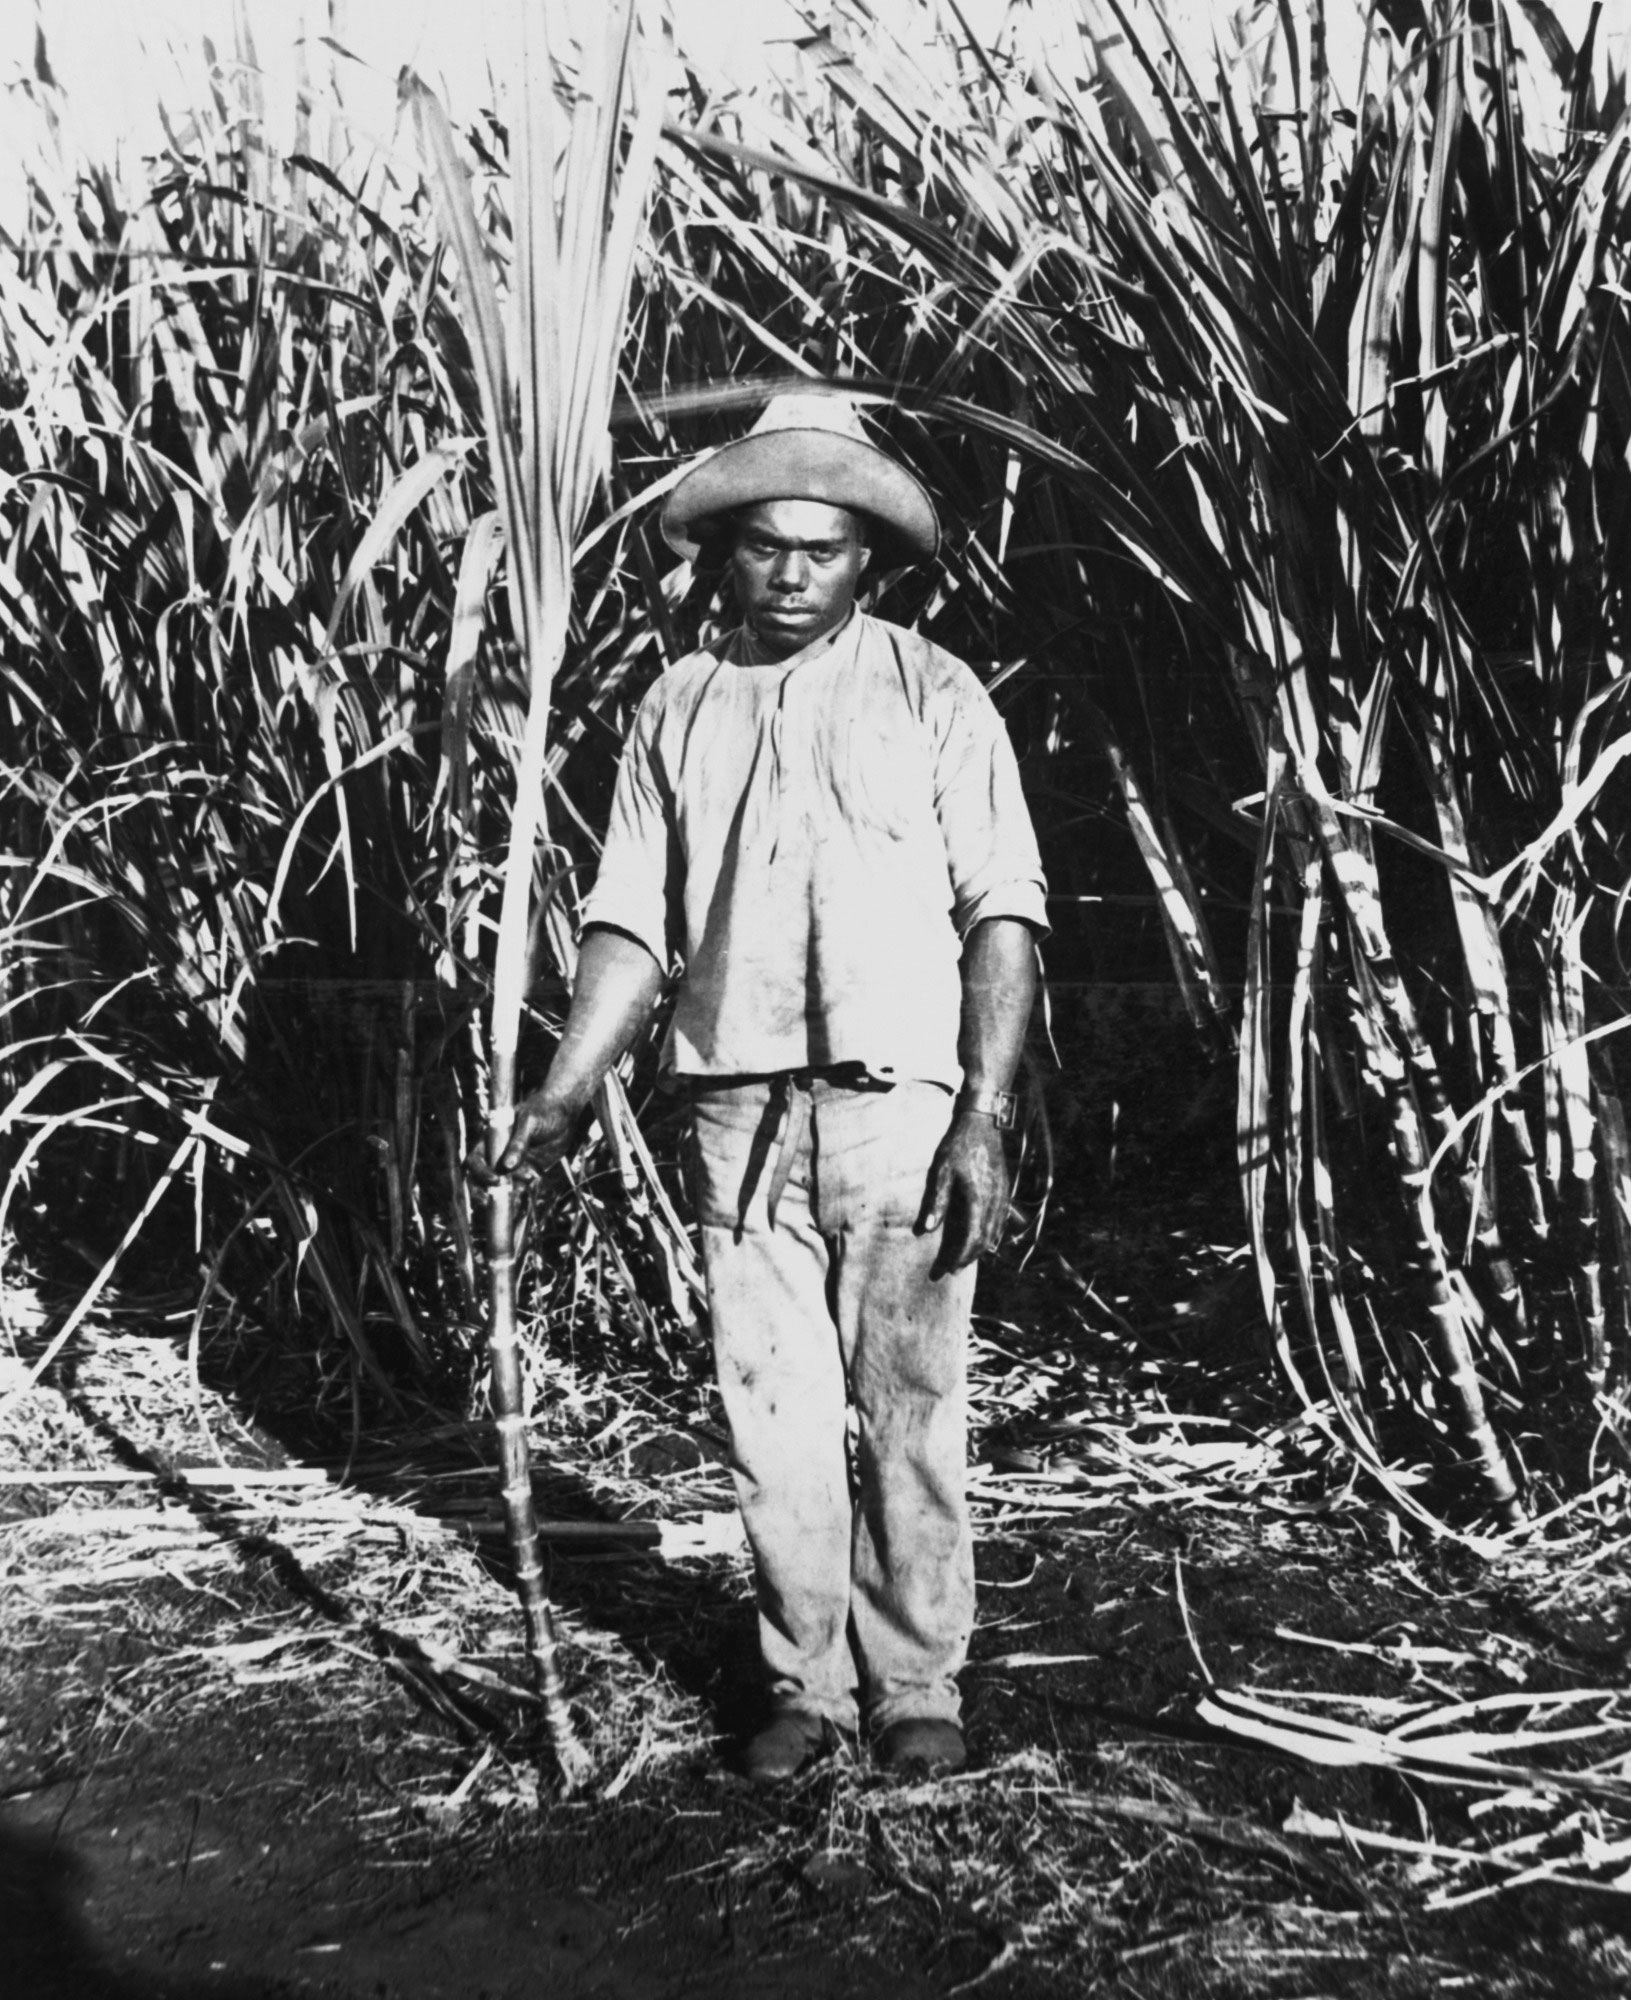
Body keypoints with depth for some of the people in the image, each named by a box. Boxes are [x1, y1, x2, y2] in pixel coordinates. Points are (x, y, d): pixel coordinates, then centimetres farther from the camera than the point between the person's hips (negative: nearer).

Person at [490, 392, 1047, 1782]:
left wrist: (986, 1117, -12)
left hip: (899, 1103, -3)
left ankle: (917, 1685, 16)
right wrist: (566, 1091, -2)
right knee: (773, 1412, 7)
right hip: (738, 1109, 3)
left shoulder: (934, 697, 2)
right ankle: (806, 1684, 20)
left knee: (907, 1410, 2)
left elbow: (1001, 918, -3)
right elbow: (633, 922, 10)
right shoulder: (681, 711, 11)